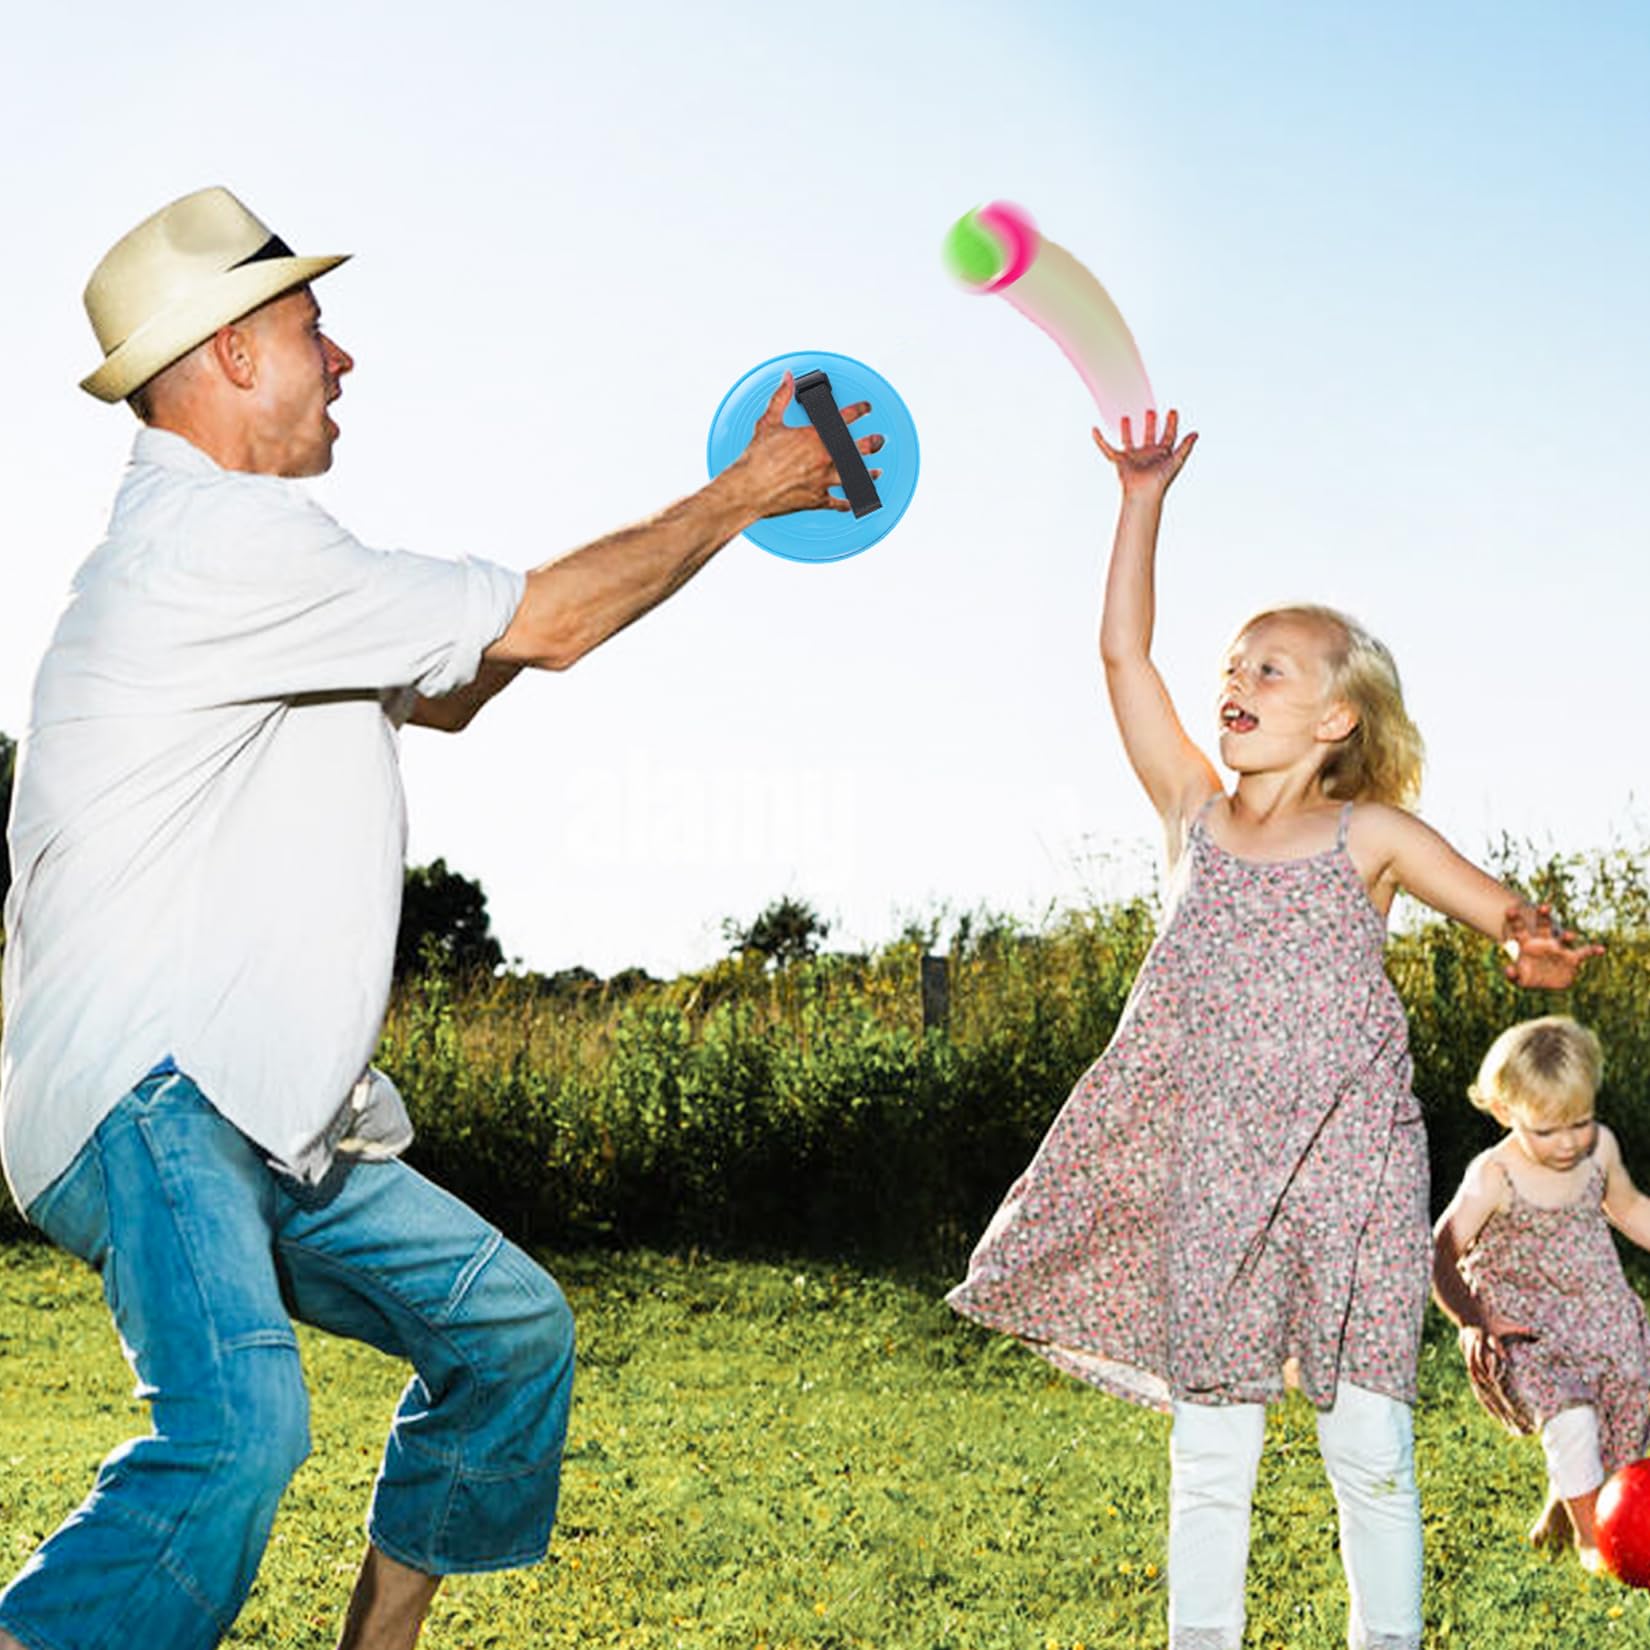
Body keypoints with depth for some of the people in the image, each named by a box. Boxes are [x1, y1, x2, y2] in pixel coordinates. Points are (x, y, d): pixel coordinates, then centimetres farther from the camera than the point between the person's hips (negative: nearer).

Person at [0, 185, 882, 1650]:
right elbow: (545, 627, -10)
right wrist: (745, 494, 2)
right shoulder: (214, 535, -13)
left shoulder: (238, 551, 21)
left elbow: (446, 691, 33)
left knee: (511, 1329, 13)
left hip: (280, 1122, 11)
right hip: (148, 1098, -11)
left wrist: (692, 521, 25)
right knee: (240, 1428, -31)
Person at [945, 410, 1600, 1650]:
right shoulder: (1197, 816, 6)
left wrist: (1537, 943, -25)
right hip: (1211, 1176, 2)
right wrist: (1144, 502, -2)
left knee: (1369, 1442, 3)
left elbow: (1513, 915, 0)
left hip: (1349, 1173, -2)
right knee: (1211, 1444, 7)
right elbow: (1124, 654, 1)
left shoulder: (1369, 836, 1)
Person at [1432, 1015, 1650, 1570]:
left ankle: (1559, 1511, 30)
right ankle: (1588, 1537, -5)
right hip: (1525, 1327, -6)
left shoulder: (1600, 1147, -2)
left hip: (1602, 1314, 6)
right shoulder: (1493, 1177, -19)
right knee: (1570, 1417, -26)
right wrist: (1470, 1322, -30)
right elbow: (1441, 1257, -18)